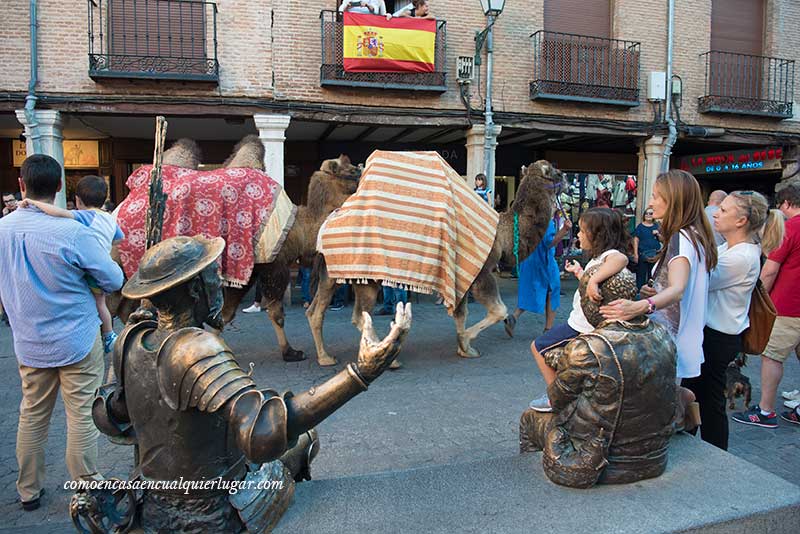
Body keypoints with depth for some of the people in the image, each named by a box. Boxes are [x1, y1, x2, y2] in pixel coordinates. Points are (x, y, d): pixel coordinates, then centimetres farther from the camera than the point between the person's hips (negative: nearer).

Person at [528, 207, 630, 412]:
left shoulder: (610, 255, -22)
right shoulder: (600, 257, 10)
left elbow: (621, 258, -47)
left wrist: (593, 280, -55)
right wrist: (579, 272, 29)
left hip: (582, 327, -10)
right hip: (583, 322, 10)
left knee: (538, 347, 2)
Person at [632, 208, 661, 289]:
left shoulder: (656, 226, 10)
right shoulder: (640, 226, 1)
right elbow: (636, 240, -3)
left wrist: (658, 234, -8)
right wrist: (635, 254, -10)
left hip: (655, 255, 3)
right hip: (642, 254, -3)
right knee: (641, 274, -2)